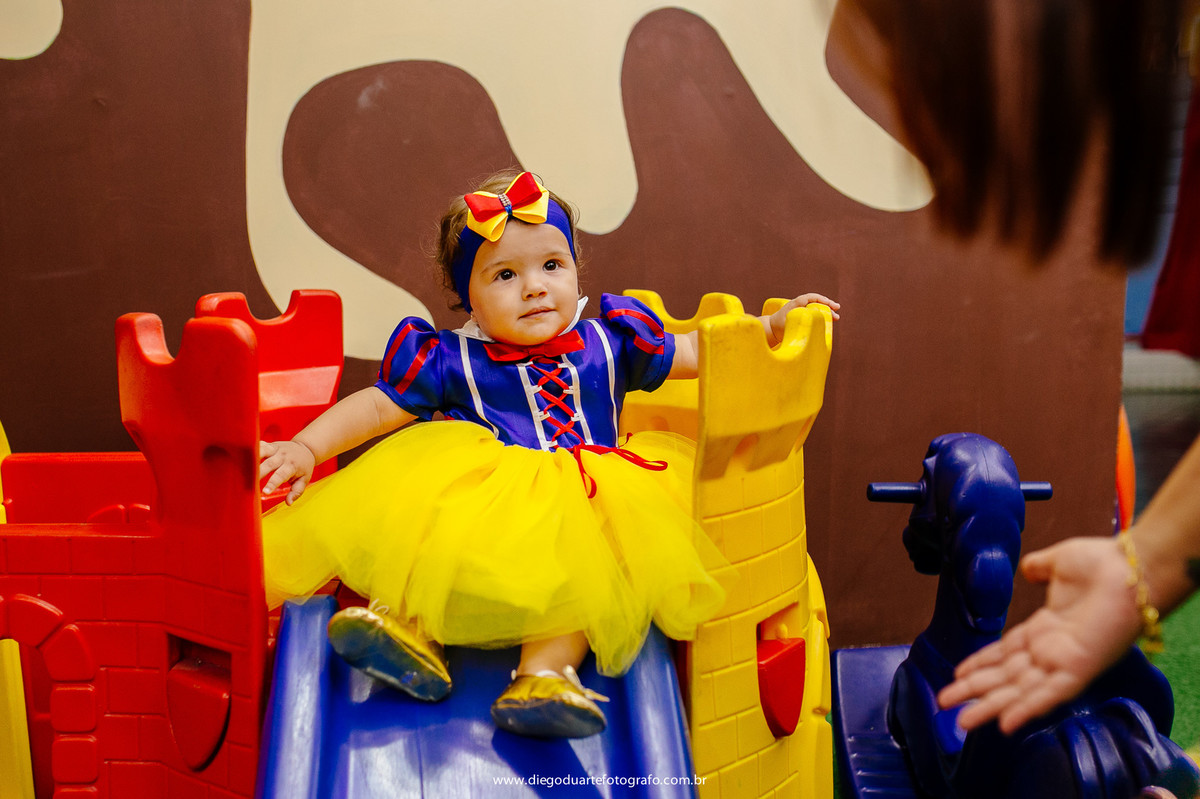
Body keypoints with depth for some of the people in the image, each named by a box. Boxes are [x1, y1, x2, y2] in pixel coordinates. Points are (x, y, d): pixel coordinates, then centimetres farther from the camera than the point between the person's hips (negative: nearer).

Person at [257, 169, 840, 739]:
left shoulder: (605, 344, 14)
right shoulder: (450, 362, 7)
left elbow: (693, 353, 21)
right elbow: (376, 408, 7)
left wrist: (770, 326, 11)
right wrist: (306, 447, -6)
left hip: (582, 499, 0)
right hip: (476, 498, 0)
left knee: (581, 550, -31)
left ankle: (547, 667, -44)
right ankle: (408, 627, -37)